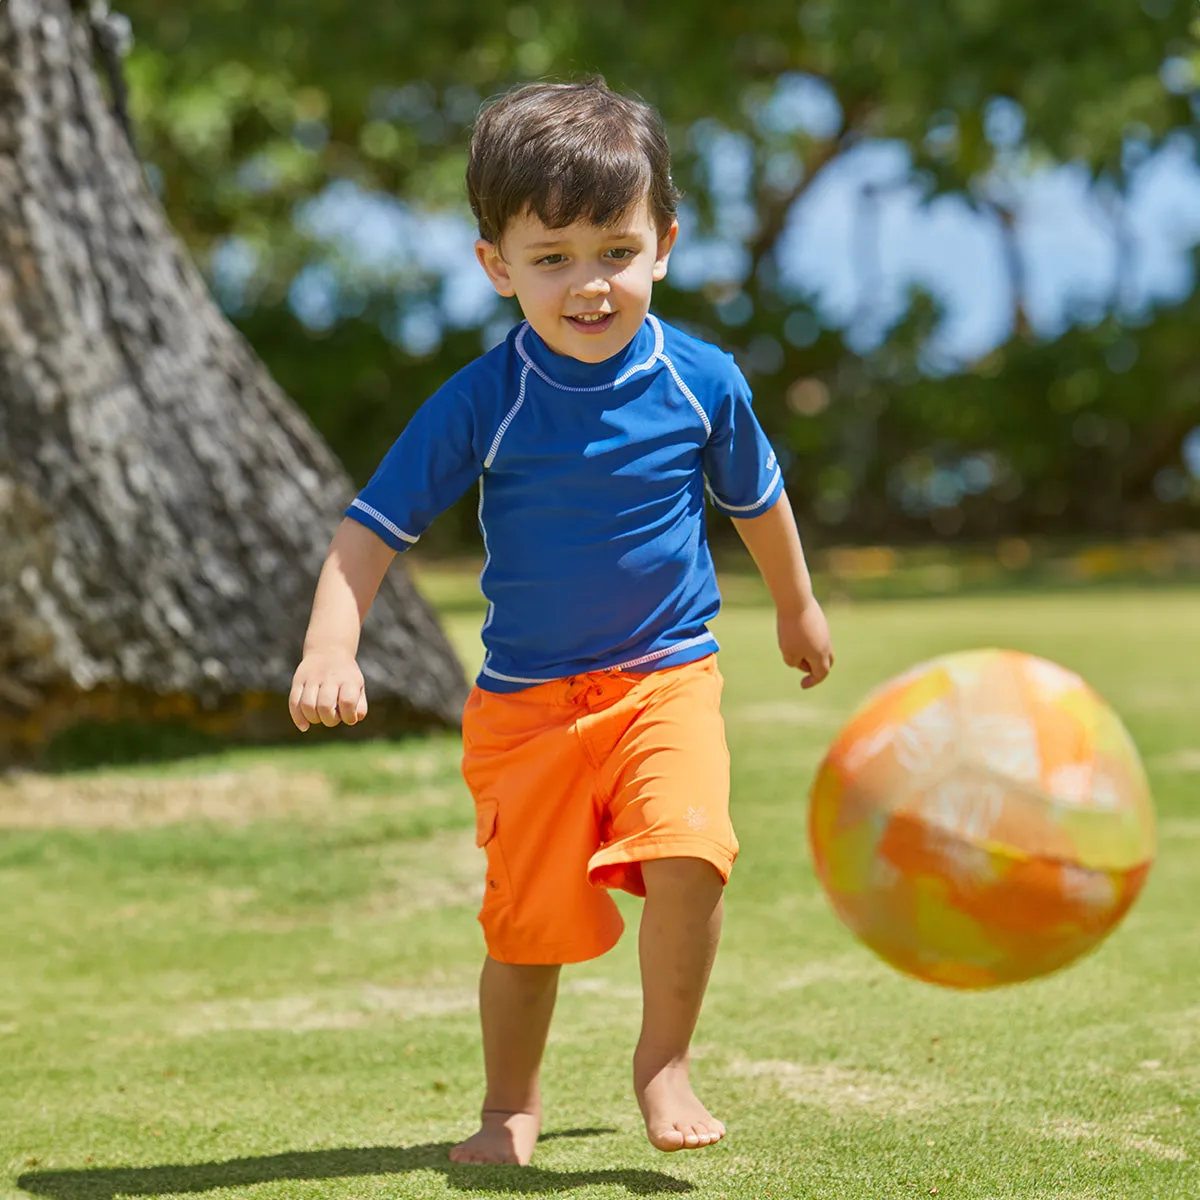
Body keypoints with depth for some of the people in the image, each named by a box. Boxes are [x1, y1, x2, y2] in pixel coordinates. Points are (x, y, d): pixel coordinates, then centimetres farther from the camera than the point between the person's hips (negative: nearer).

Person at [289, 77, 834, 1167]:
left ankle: (664, 1062, -1)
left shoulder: (702, 382, -7)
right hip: (526, 699, 0)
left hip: (667, 678, 0)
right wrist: (330, 649, -25)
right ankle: (511, 1108, 32)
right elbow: (370, 529, -10)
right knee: (528, 915, 6)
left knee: (686, 852, -25)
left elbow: (757, 500, 13)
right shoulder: (483, 402, -12)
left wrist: (797, 607, 28)